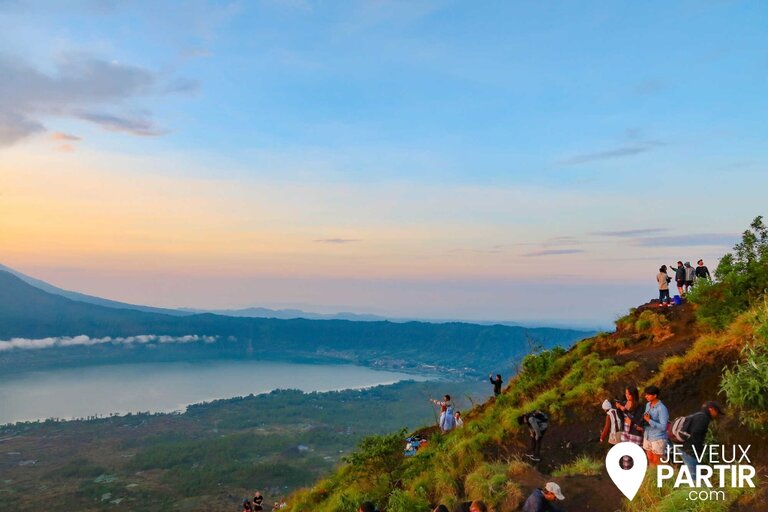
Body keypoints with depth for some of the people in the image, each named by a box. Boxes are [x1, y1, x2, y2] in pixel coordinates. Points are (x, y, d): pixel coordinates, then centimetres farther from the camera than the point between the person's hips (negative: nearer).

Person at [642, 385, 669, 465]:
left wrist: (649, 420, -25)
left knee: (656, 461, 4)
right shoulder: (648, 405, 3)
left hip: (658, 438, -7)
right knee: (650, 459, 16)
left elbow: (663, 427, -22)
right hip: (647, 437, 7)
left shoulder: (662, 408, -20)